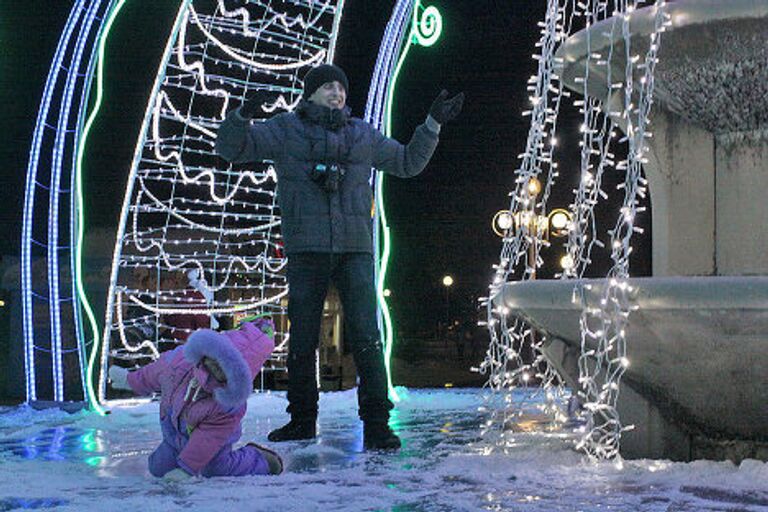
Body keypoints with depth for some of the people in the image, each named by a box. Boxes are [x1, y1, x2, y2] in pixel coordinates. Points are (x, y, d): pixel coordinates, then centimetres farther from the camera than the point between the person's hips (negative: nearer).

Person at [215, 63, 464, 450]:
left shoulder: (362, 135, 17)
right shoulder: (285, 129, 9)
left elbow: (408, 162, 27)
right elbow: (230, 148, 3)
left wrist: (433, 125, 18)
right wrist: (243, 116, -16)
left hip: (355, 248, 1)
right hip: (306, 248, -1)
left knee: (366, 337, -9)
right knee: (302, 338, 5)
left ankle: (376, 425, -7)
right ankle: (302, 419, 20)